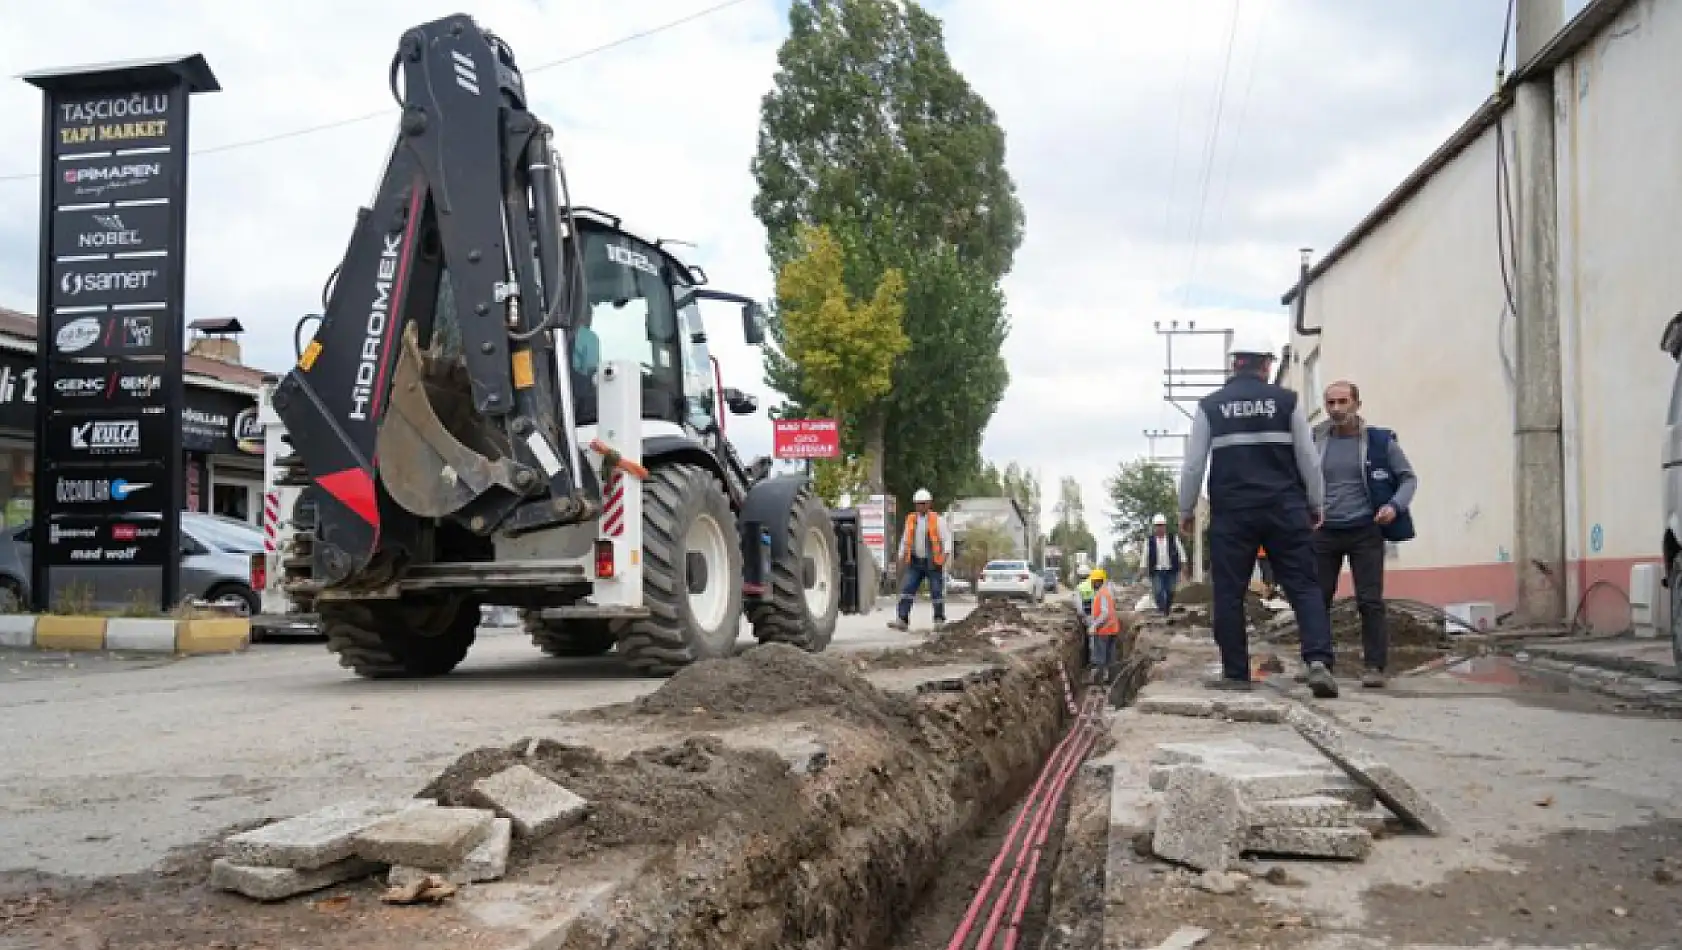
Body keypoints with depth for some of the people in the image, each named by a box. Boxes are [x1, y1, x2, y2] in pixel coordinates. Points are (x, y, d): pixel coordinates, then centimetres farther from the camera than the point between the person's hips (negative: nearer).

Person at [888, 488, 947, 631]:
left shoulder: (936, 519, -3)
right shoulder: (910, 520, 8)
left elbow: (945, 540, -4)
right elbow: (904, 541, 16)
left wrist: (945, 556, -16)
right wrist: (901, 559, 9)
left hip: (933, 563, -3)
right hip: (915, 563, 3)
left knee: (937, 591, 3)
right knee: (907, 590, -8)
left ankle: (939, 620, 19)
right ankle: (902, 620, -13)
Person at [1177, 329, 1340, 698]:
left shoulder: (1210, 405, 3)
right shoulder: (1287, 400, 4)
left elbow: (1193, 463, 4)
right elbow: (1308, 458, 6)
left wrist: (1185, 509, 15)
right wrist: (1316, 505, 17)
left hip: (1231, 513, 0)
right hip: (1285, 509, 0)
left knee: (1229, 593, 6)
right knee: (1304, 586, 3)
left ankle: (1235, 673, 7)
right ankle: (1318, 661, -14)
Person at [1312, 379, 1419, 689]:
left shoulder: (1380, 441, -1)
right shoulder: (1315, 440, 4)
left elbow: (1409, 478, 6)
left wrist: (1395, 505, -12)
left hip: (1365, 532, -2)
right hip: (1324, 532, 2)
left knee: (1370, 601, -5)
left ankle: (1374, 665, 3)